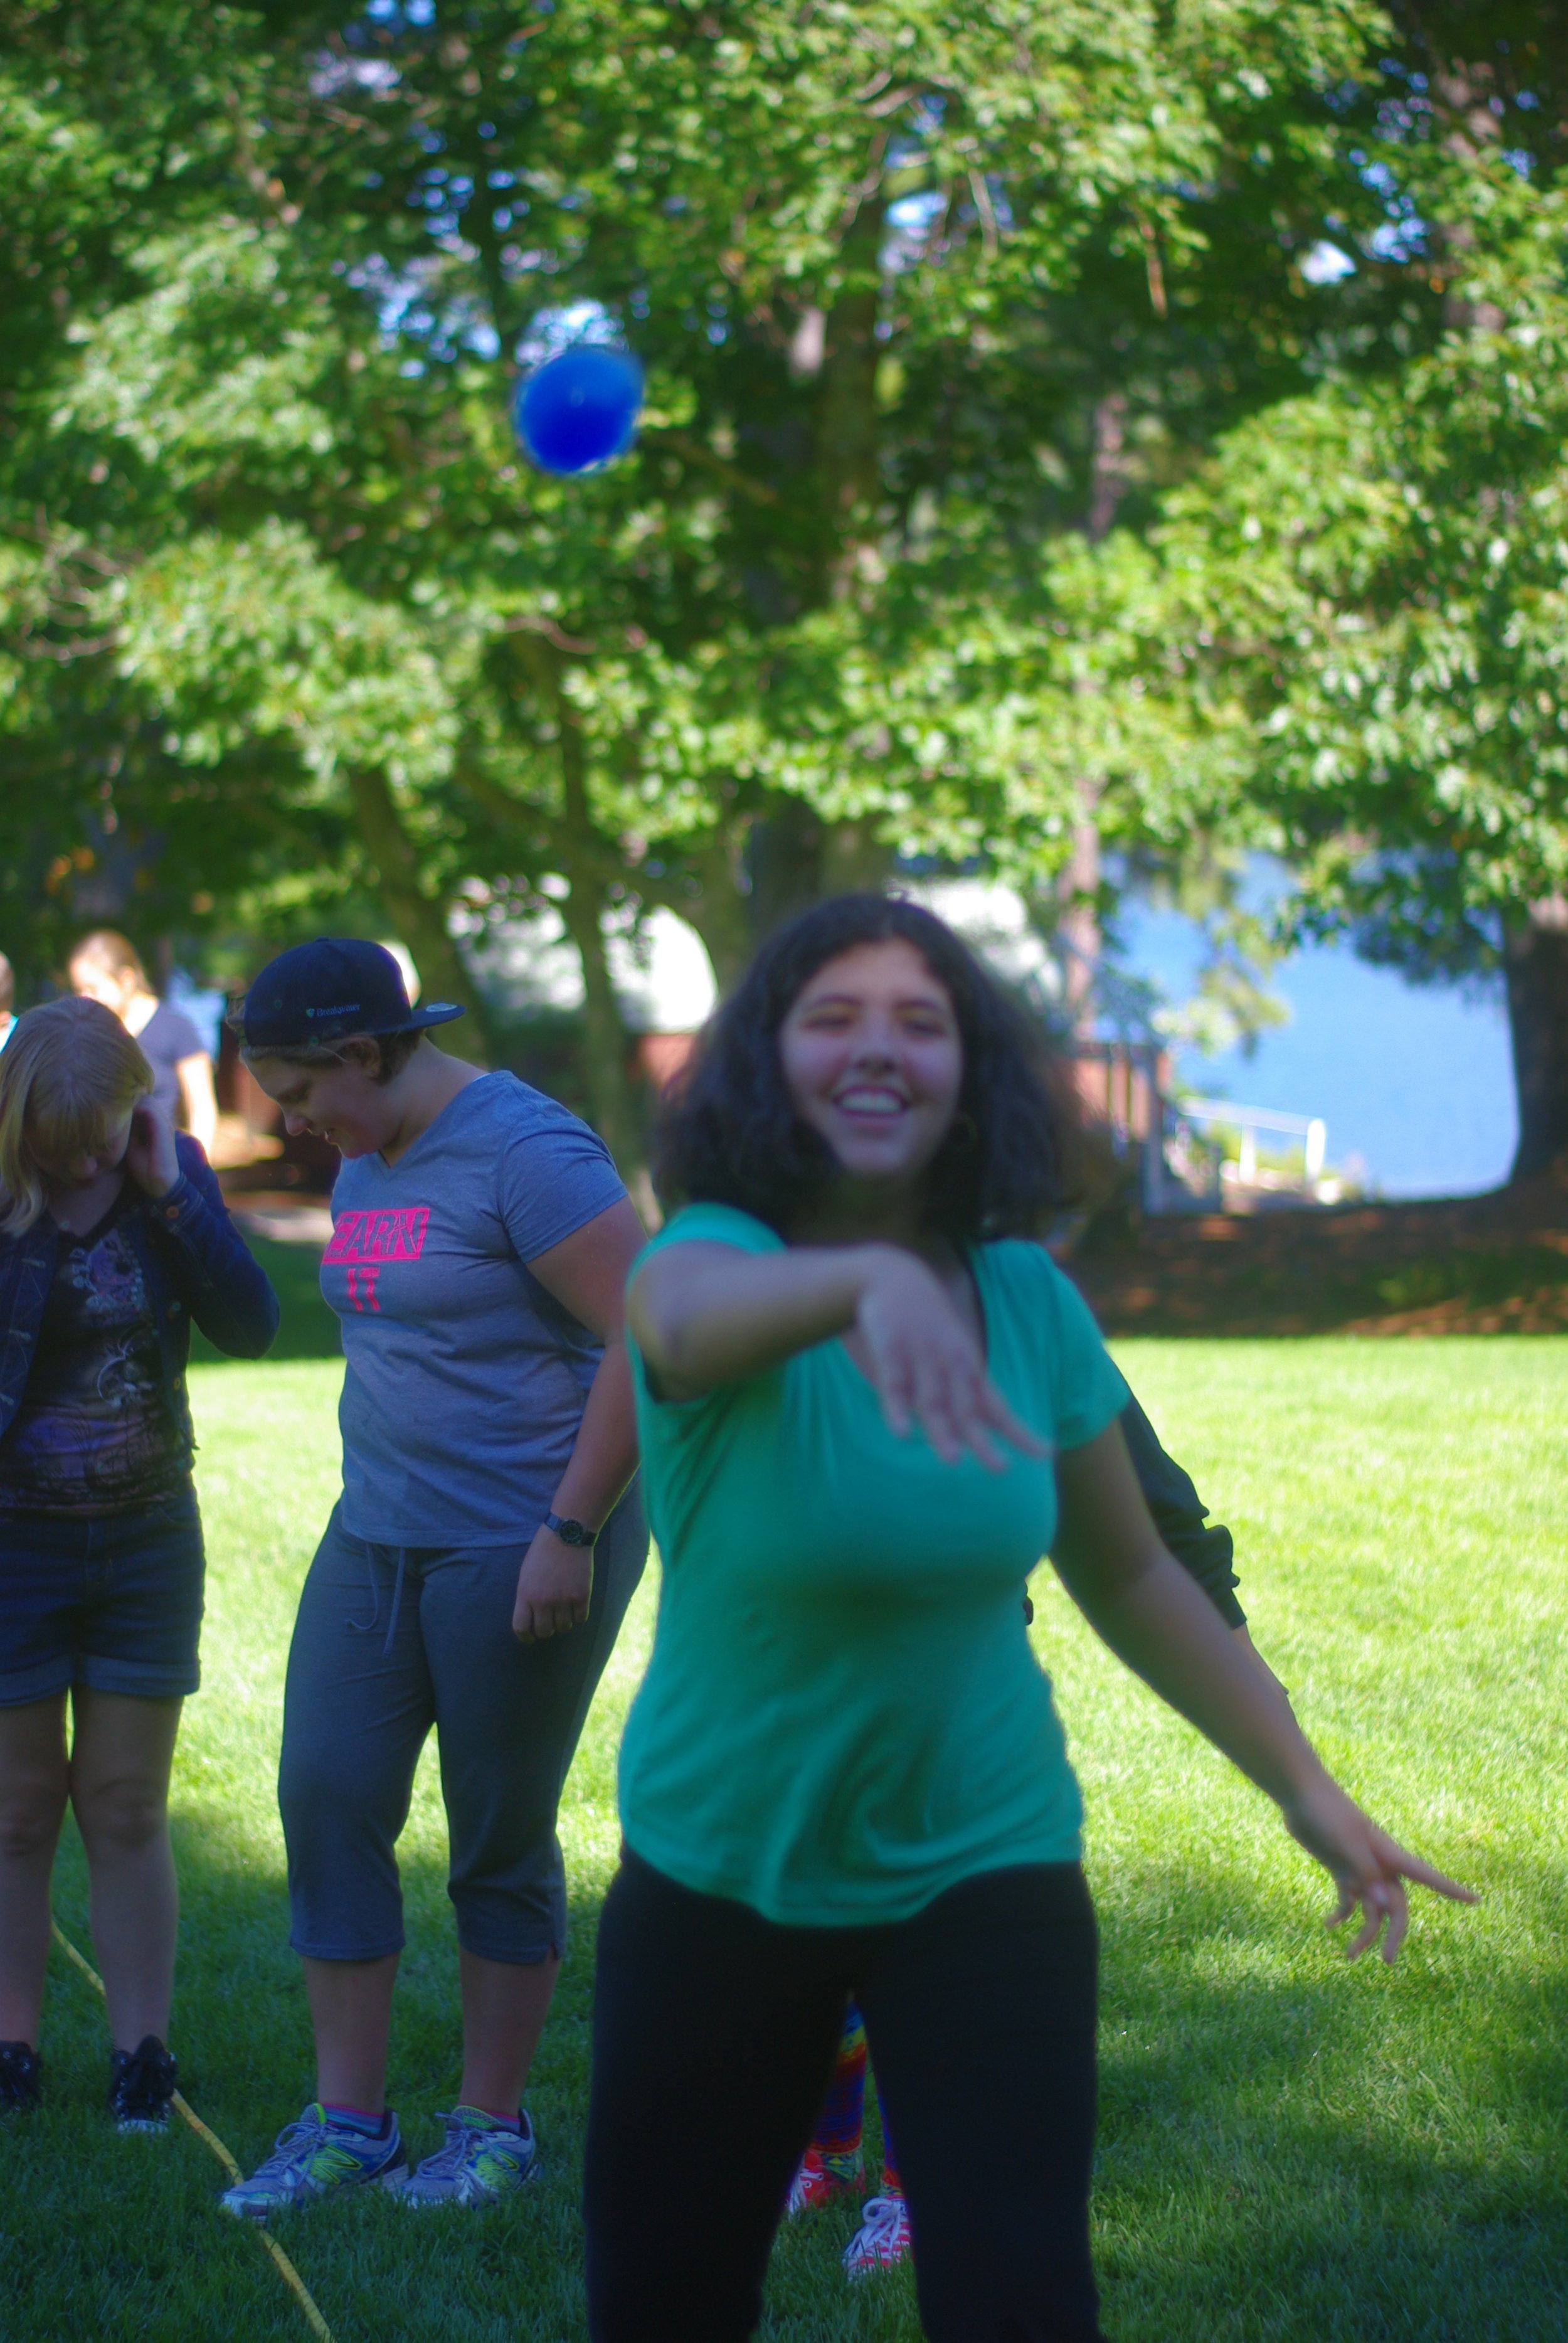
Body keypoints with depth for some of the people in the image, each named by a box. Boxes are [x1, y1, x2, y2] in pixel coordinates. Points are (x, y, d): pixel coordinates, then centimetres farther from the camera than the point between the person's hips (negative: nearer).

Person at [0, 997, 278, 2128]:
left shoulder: (170, 1171, -3)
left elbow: (251, 1326, -11)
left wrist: (172, 1197, -18)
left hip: (147, 1536, 2)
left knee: (128, 1809, 8)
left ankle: (143, 2054, 16)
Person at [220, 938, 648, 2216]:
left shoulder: (521, 1149, -16)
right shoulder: (365, 1166, 11)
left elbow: (652, 1337, -21)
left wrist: (571, 1532, -21)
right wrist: (376, 1501, 17)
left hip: (520, 1553, -8)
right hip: (377, 1538, 8)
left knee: (502, 1845, 2)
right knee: (326, 1797, 2)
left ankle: (494, 2129, 16)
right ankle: (347, 2122, 11)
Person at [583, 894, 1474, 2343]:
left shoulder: (1028, 1300, -5)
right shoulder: (712, 1251, -16)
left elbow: (1131, 1578, 9)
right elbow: (697, 1312, -43)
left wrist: (1304, 1788, 9)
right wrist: (864, 1277, -65)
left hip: (982, 1868, 1)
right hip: (720, 1877, -1)